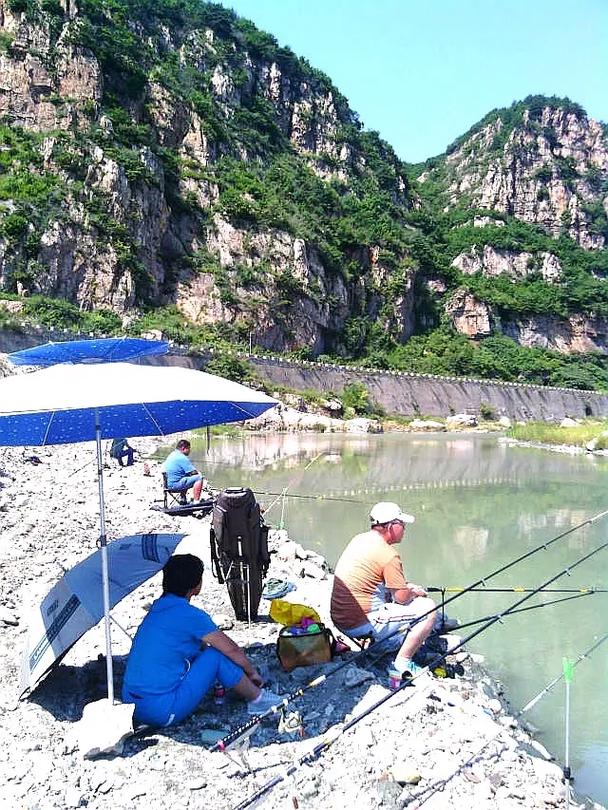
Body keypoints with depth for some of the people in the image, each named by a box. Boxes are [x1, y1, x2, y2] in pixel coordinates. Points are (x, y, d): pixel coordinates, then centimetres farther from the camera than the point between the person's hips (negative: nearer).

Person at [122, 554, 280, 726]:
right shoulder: (190, 615, -15)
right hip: (164, 712, -9)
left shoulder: (157, 608, 11)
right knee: (216, 656, -3)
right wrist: (252, 672, 14)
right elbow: (231, 649, -6)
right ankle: (257, 699, 14)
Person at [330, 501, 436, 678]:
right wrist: (415, 592, 11)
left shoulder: (359, 539, 9)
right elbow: (402, 597, -11)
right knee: (428, 608, -5)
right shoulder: (388, 554, -17)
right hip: (361, 625, -9)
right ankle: (402, 662, 0)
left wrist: (406, 586, 17)